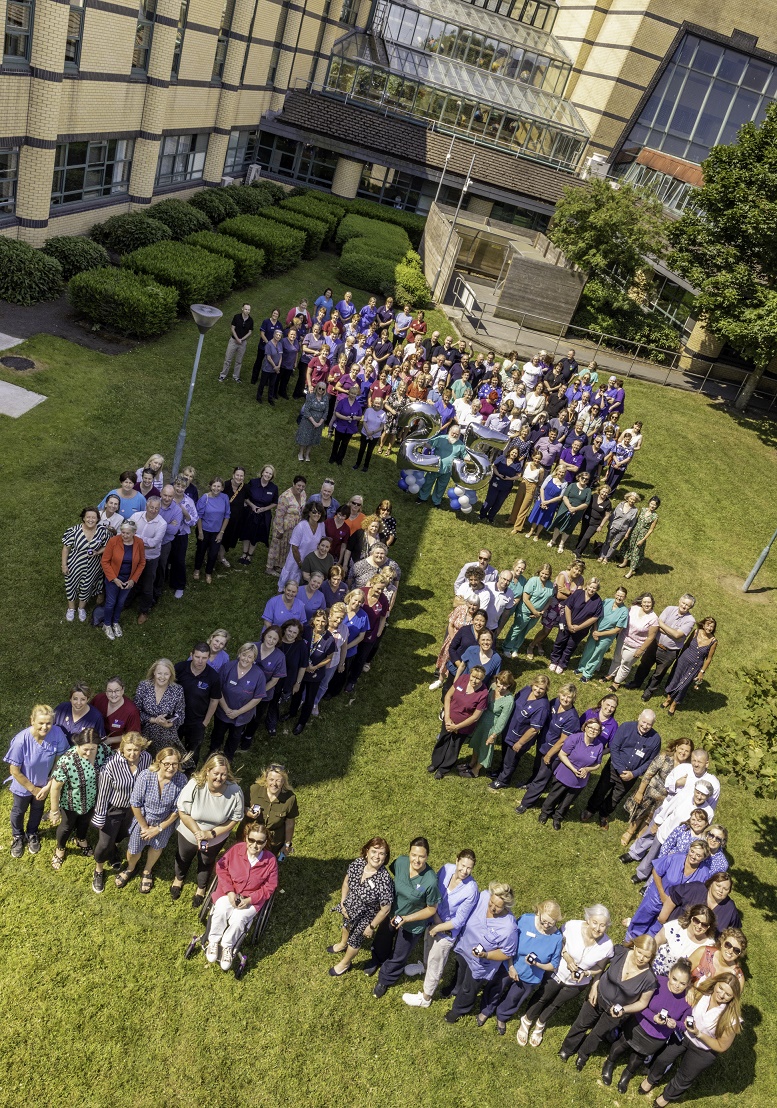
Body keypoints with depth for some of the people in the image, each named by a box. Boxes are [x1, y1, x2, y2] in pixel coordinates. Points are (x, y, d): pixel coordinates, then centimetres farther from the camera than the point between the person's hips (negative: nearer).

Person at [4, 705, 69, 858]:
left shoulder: (57, 734, -31)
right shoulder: (21, 740, -36)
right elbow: (15, 771, -23)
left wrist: (48, 786, -13)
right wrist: (33, 789, -14)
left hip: (44, 784, 2)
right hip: (23, 786, -2)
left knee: (37, 810, 30)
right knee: (19, 811, 27)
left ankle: (32, 834, 59)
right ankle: (17, 836, 56)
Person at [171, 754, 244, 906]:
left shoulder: (235, 791, -31)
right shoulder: (195, 785, -34)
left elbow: (235, 819, -20)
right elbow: (183, 812, -24)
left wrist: (211, 834, -25)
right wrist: (197, 833, -29)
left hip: (216, 838, 0)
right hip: (189, 834, 0)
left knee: (206, 863, 29)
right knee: (183, 858, 31)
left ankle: (201, 888, 60)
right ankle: (179, 879, 65)